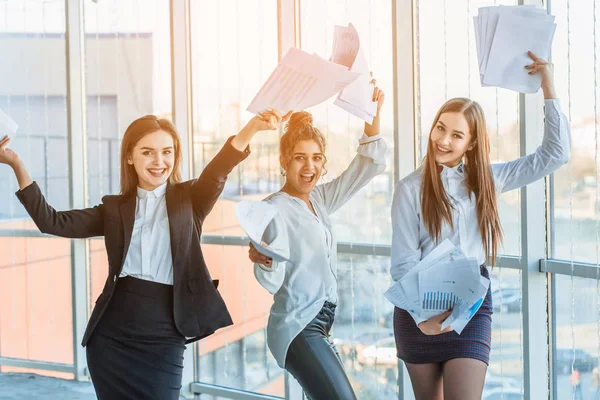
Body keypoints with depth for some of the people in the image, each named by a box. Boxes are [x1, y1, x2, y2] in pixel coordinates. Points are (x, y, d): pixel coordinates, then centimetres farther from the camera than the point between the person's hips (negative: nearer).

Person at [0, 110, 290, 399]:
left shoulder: (189, 199, 4)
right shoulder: (115, 208, 11)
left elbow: (217, 171, -15)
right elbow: (52, 222, 5)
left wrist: (253, 126, -35)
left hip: (163, 338, -2)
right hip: (110, 335, 3)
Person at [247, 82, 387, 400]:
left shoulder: (319, 199, 8)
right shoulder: (275, 209, -14)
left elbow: (369, 166, 9)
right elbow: (272, 281, -20)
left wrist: (373, 115, -3)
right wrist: (263, 262, -43)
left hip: (320, 323, 8)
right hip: (298, 329, -8)